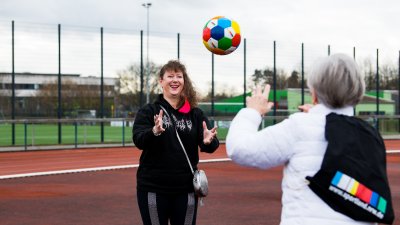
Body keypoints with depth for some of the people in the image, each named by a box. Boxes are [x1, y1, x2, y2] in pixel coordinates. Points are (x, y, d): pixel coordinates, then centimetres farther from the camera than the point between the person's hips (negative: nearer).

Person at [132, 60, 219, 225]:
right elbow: (138, 140, -15)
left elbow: (211, 146, -3)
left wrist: (209, 141, -26)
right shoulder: (148, 111, 0)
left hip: (186, 188, 2)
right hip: (153, 188, -2)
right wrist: (155, 131, -35)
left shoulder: (195, 113, 5)